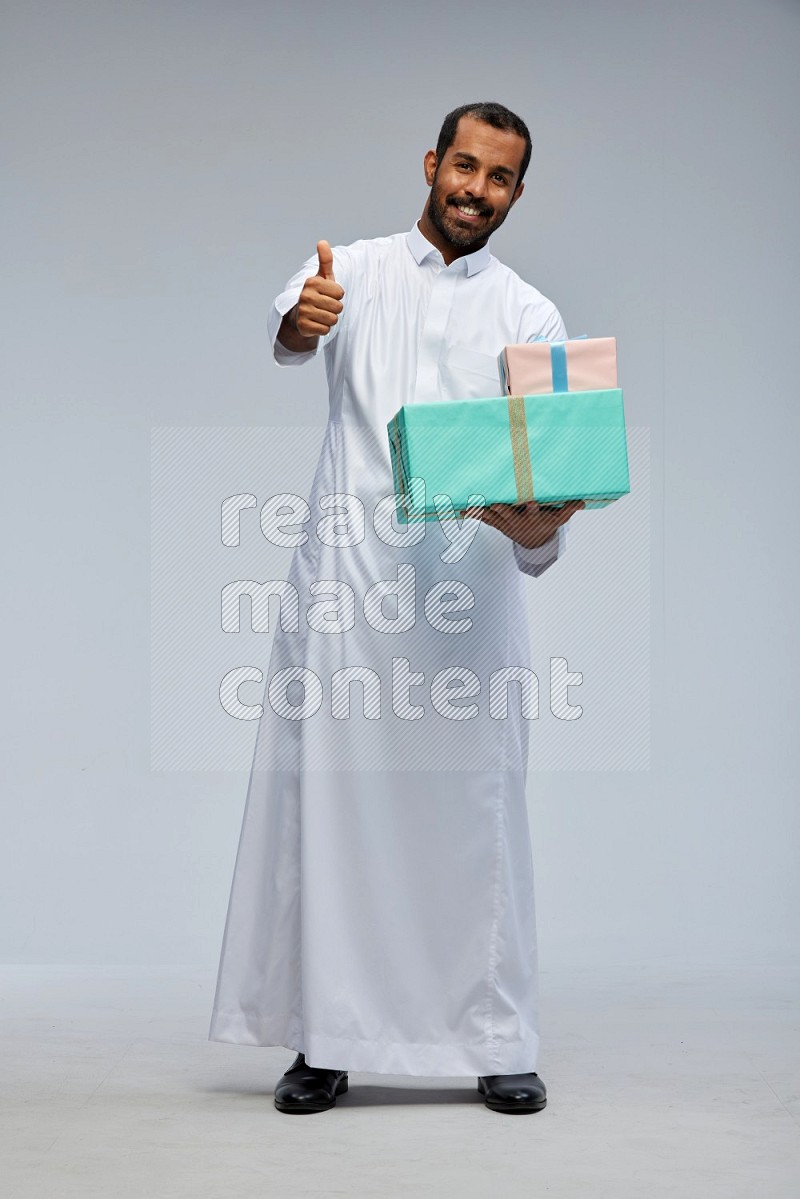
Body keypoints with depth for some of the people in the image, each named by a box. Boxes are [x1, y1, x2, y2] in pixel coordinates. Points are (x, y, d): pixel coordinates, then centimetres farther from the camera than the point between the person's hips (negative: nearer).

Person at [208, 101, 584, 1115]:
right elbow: (290, 336, -12)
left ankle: (497, 1042, 10)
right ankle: (324, 1039, 9)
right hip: (345, 572, 0)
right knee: (329, 802, 0)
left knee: (475, 809, 1)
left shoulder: (529, 315, 12)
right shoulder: (352, 270, 11)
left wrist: (536, 525, -22)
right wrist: (299, 319, -36)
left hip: (469, 575, 1)